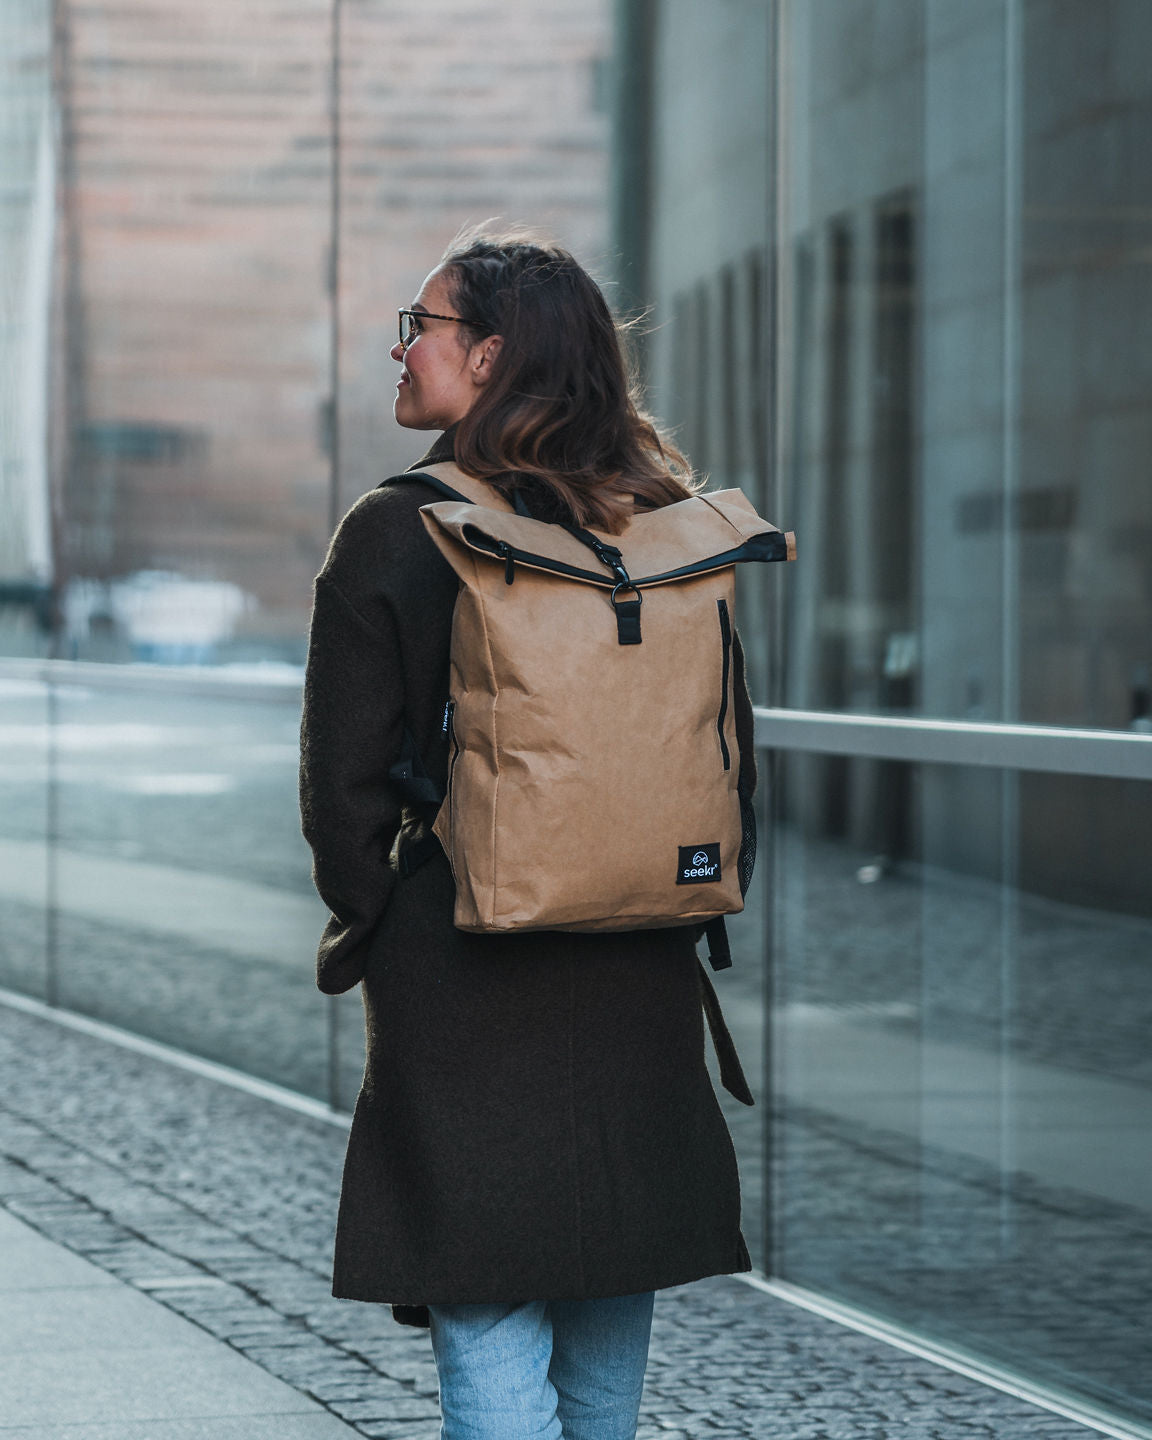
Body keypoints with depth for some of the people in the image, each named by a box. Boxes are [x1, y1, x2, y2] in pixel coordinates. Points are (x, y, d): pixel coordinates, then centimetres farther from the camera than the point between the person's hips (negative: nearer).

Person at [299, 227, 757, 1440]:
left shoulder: (392, 535, -11)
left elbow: (344, 777, -9)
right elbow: (730, 751, 7)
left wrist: (367, 925, 6)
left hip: (467, 977, -5)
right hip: (641, 979, 5)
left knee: (490, 1331, -2)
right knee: (607, 1323, 17)